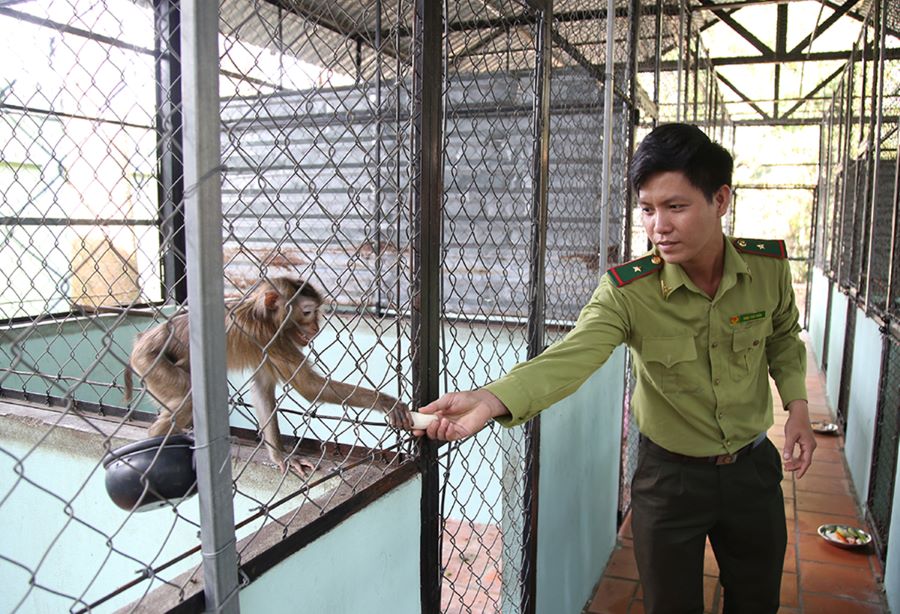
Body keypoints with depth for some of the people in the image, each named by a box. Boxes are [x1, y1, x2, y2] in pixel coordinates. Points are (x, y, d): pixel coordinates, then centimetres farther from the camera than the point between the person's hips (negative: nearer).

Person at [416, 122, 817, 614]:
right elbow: (571, 358, -39)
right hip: (669, 476, -3)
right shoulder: (627, 291, -23)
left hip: (753, 468, 3)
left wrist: (797, 403, -5)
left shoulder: (769, 266, -12)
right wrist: (489, 398, -55)